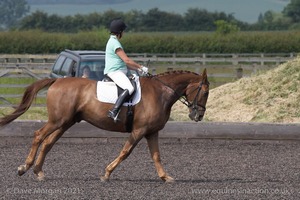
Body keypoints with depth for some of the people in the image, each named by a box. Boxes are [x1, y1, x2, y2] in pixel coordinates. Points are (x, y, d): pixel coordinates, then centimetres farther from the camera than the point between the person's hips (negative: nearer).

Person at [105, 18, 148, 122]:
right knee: (129, 88, -31)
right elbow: (126, 60, -15)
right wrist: (141, 67, -5)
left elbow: (124, 63, 23)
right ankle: (114, 111, -43)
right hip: (114, 72, -11)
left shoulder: (114, 42, 22)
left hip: (119, 72, 11)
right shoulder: (114, 43, -11)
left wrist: (138, 69, 15)